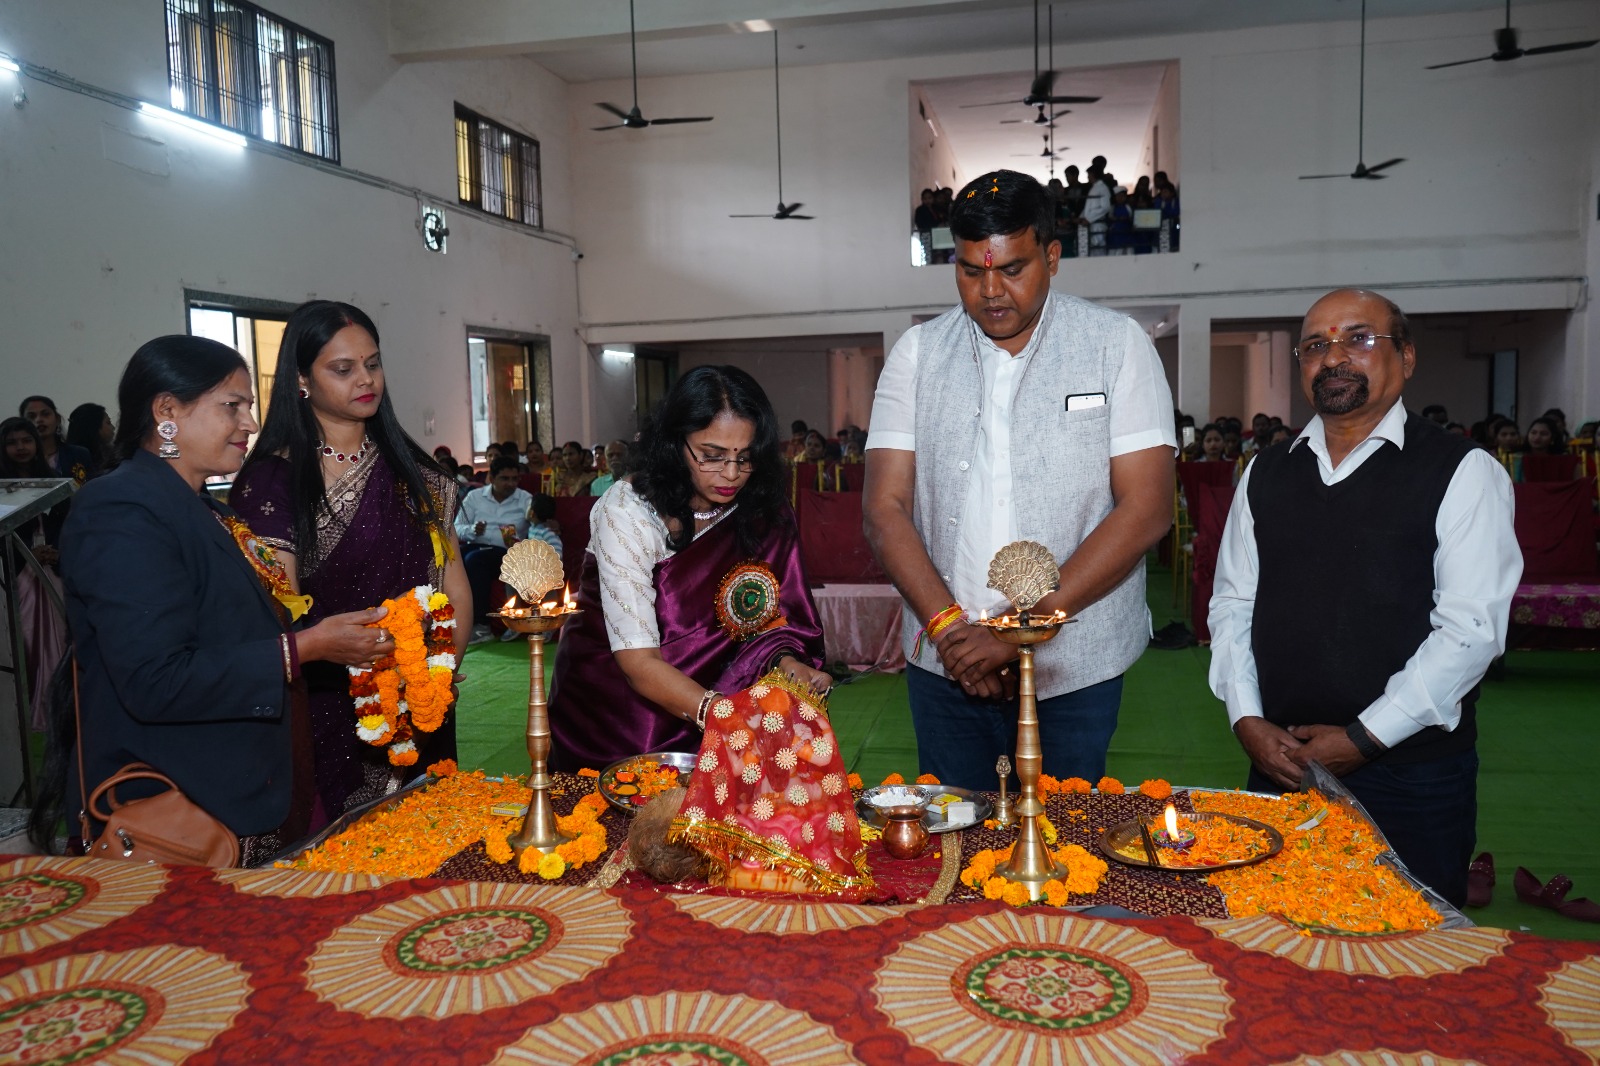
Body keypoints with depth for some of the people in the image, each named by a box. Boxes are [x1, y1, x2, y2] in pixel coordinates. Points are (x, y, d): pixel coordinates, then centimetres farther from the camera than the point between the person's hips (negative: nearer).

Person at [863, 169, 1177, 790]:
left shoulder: (1117, 346, -2)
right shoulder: (918, 353, 5)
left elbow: (1146, 509, -9)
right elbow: (885, 509, -1)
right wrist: (947, 624, -14)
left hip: (1075, 672, -1)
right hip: (944, 668, 2)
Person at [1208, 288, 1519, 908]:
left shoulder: (1462, 473, -4)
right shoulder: (1267, 475, 9)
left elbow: (1471, 627, -12)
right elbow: (1232, 603, 8)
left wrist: (1363, 737, -14)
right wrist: (1246, 719, -4)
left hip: (1411, 773, -3)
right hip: (1282, 763, 4)